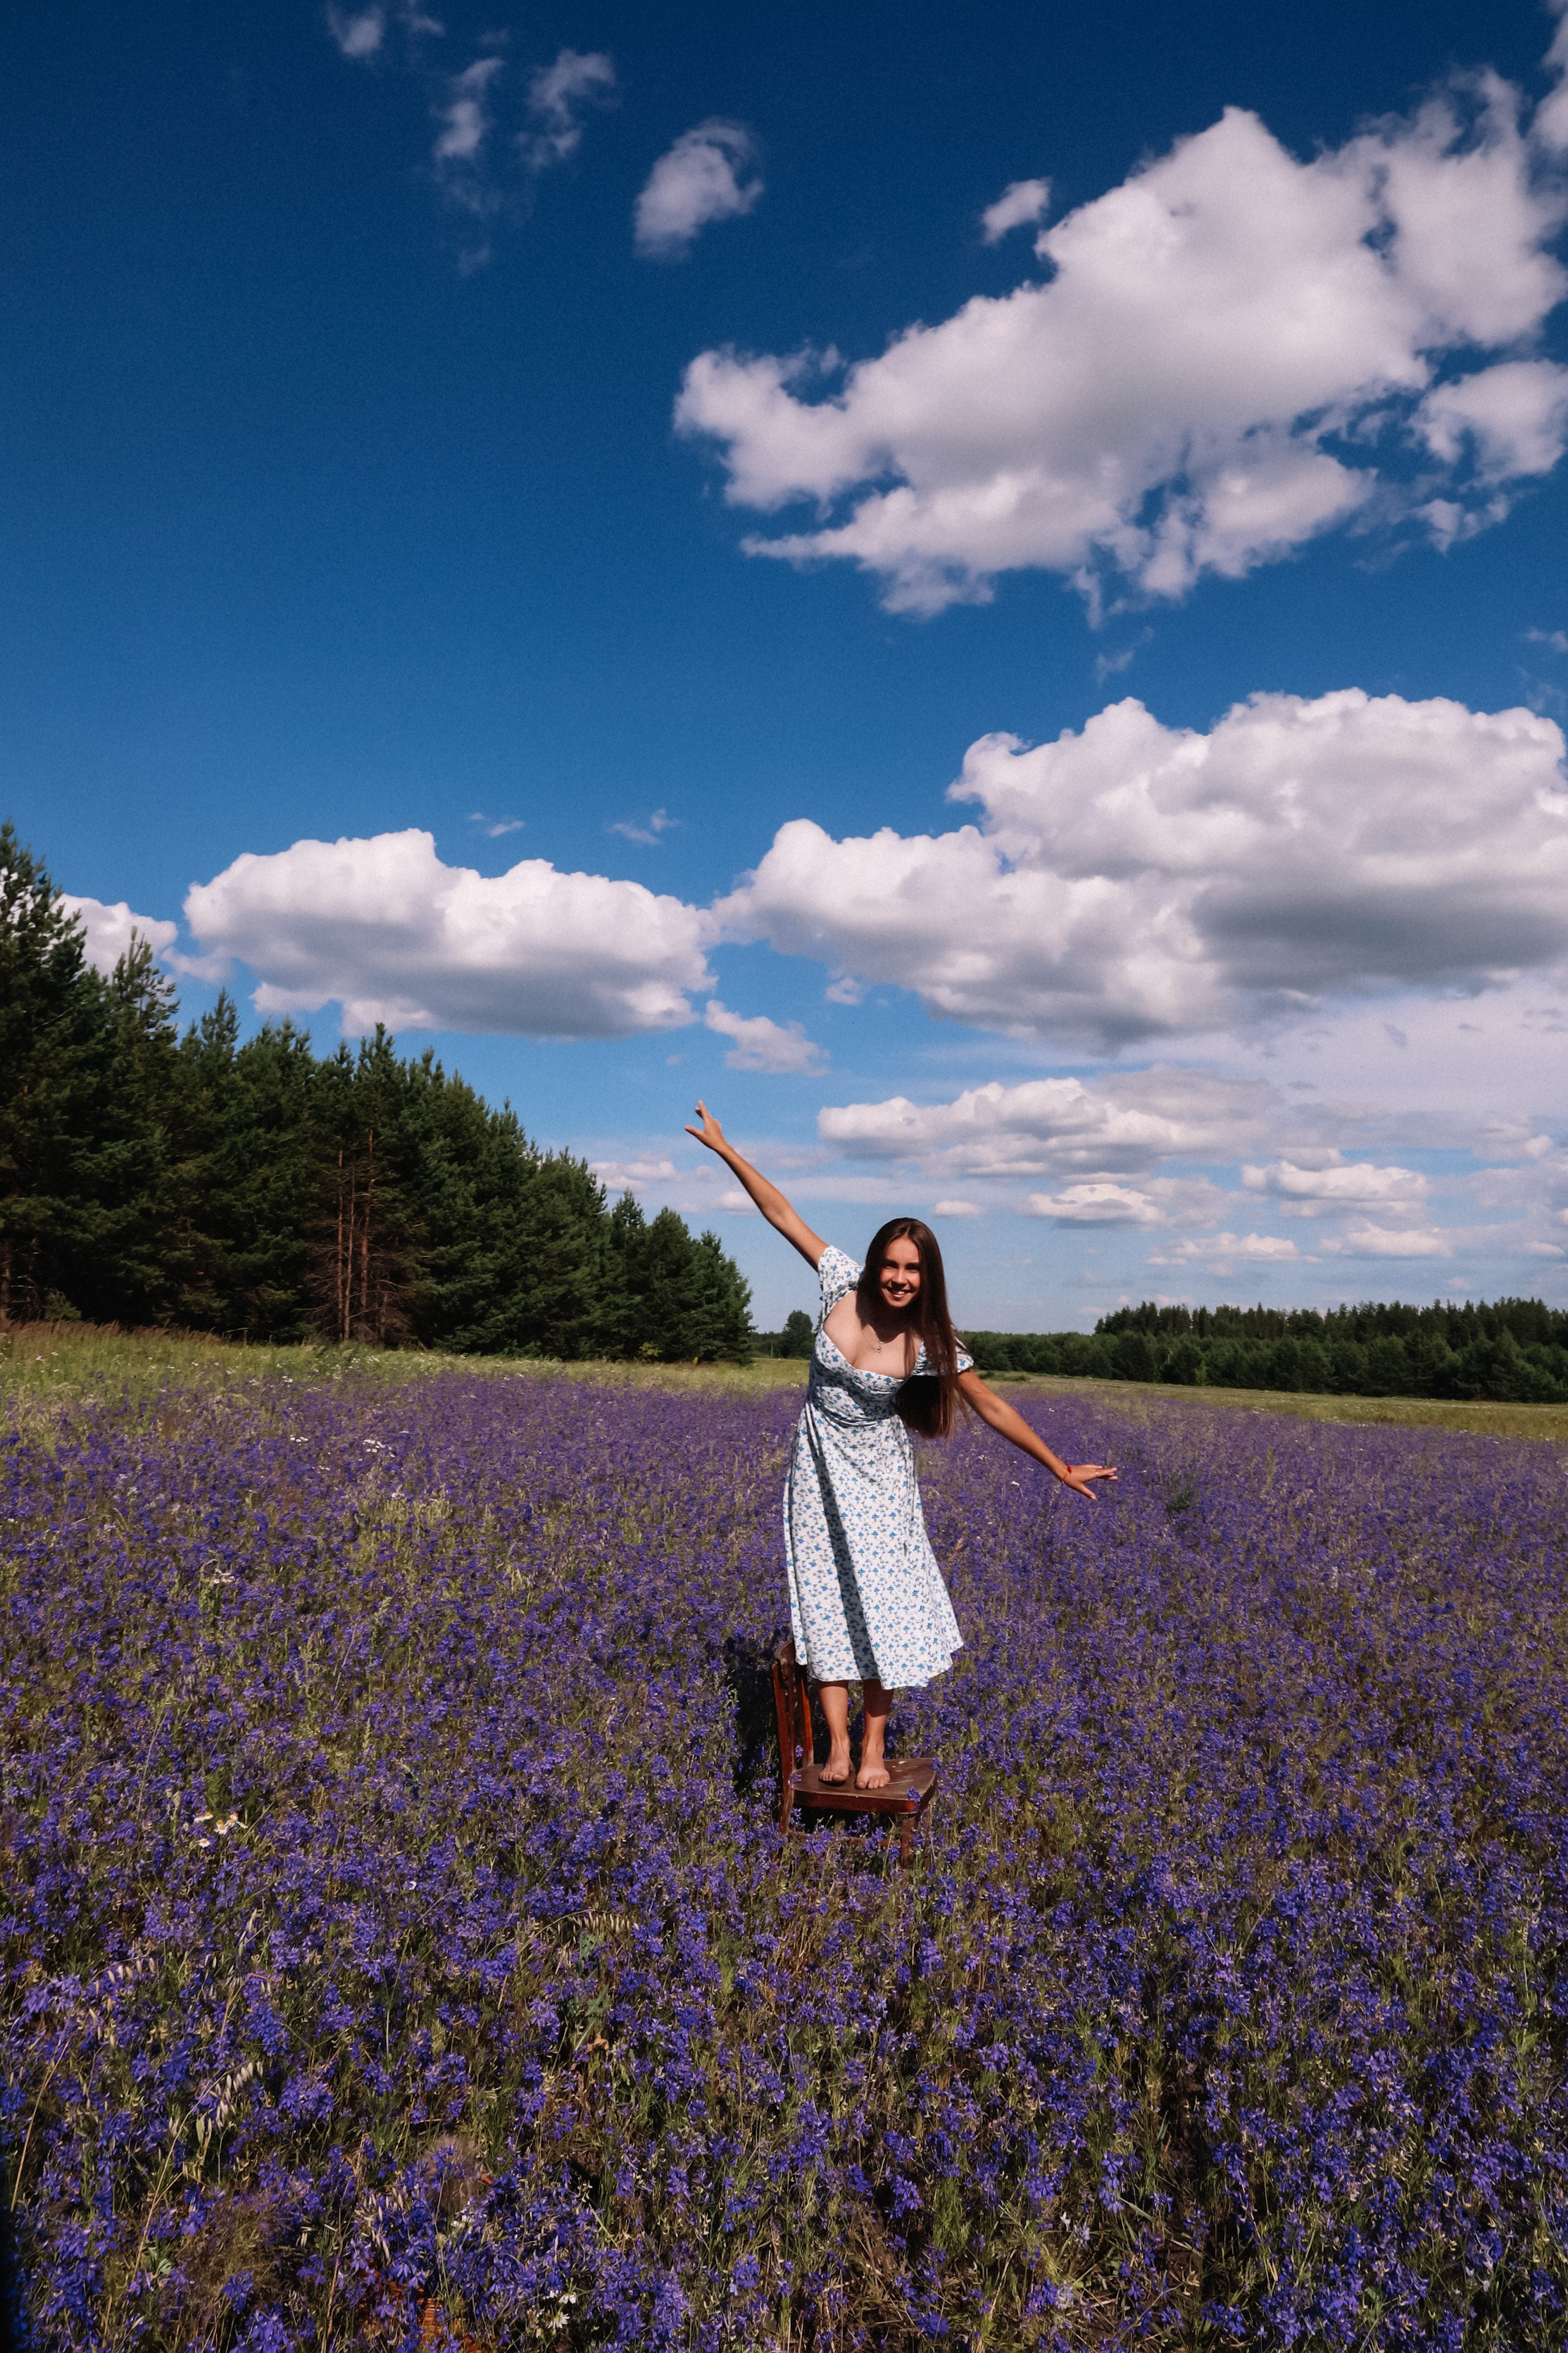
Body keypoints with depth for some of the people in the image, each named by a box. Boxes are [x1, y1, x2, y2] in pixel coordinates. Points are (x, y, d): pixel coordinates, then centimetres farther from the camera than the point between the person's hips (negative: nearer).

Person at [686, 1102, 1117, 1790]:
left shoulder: (929, 1341, -16)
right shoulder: (844, 1286, -14)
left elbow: (991, 1407, -7)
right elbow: (781, 1213, -11)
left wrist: (1059, 1467, -5)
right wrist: (725, 1149, -9)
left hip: (877, 1477, -1)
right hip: (819, 1469, 1)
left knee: (881, 1606, 0)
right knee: (826, 1604, 2)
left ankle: (874, 1748, 15)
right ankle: (837, 1745, 10)